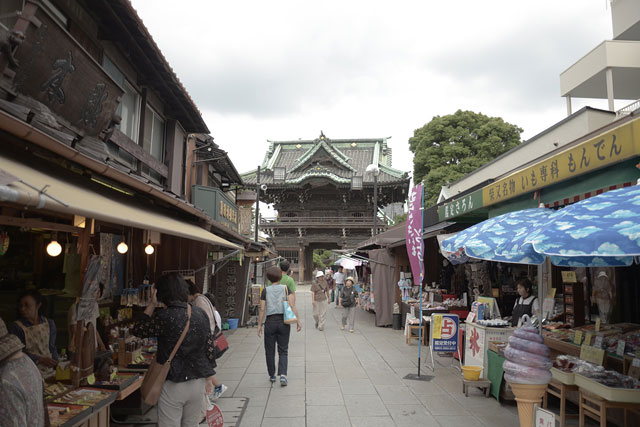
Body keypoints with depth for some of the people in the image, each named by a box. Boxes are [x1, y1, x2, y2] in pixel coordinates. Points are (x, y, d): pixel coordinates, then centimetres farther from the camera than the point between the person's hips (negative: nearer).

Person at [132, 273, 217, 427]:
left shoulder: (164, 317, -18)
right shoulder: (201, 314, -2)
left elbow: (138, 330, -2)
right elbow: (209, 347, 3)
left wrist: (152, 304, -1)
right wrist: (209, 378, 14)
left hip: (173, 385, -5)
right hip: (198, 383, 5)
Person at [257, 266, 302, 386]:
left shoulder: (265, 290, -2)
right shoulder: (285, 288, -1)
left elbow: (262, 310, -4)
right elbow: (292, 305, -9)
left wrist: (259, 325, 2)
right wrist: (298, 320, -6)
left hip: (270, 322, 0)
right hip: (284, 322, 0)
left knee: (270, 351, 15)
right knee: (283, 351, 9)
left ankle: (272, 376, 25)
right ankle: (283, 375, -8)